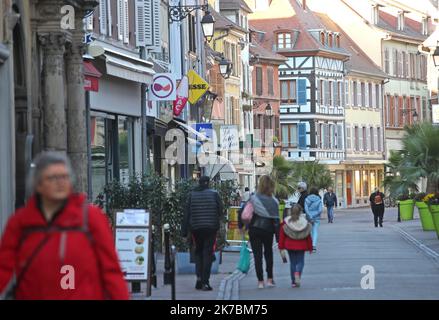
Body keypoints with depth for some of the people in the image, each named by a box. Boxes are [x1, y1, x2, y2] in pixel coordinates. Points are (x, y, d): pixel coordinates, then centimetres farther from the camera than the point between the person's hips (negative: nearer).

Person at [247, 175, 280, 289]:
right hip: (268, 230, 1)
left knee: (257, 255, 3)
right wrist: (278, 237, -1)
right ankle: (269, 279, 16)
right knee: (268, 253, 19)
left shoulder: (253, 199, -8)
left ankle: (260, 281, 1)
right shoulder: (273, 201, -5)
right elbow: (276, 220, -5)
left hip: (254, 230, -1)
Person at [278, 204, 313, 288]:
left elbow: (282, 235, -3)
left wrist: (281, 246, 4)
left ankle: (294, 281, 9)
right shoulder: (305, 222, -5)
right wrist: (310, 247, 9)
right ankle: (298, 273, -24)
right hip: (301, 246, -1)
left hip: (290, 245, 1)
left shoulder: (286, 222, -4)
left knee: (292, 262, 11)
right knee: (300, 261, 8)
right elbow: (308, 236, -1)